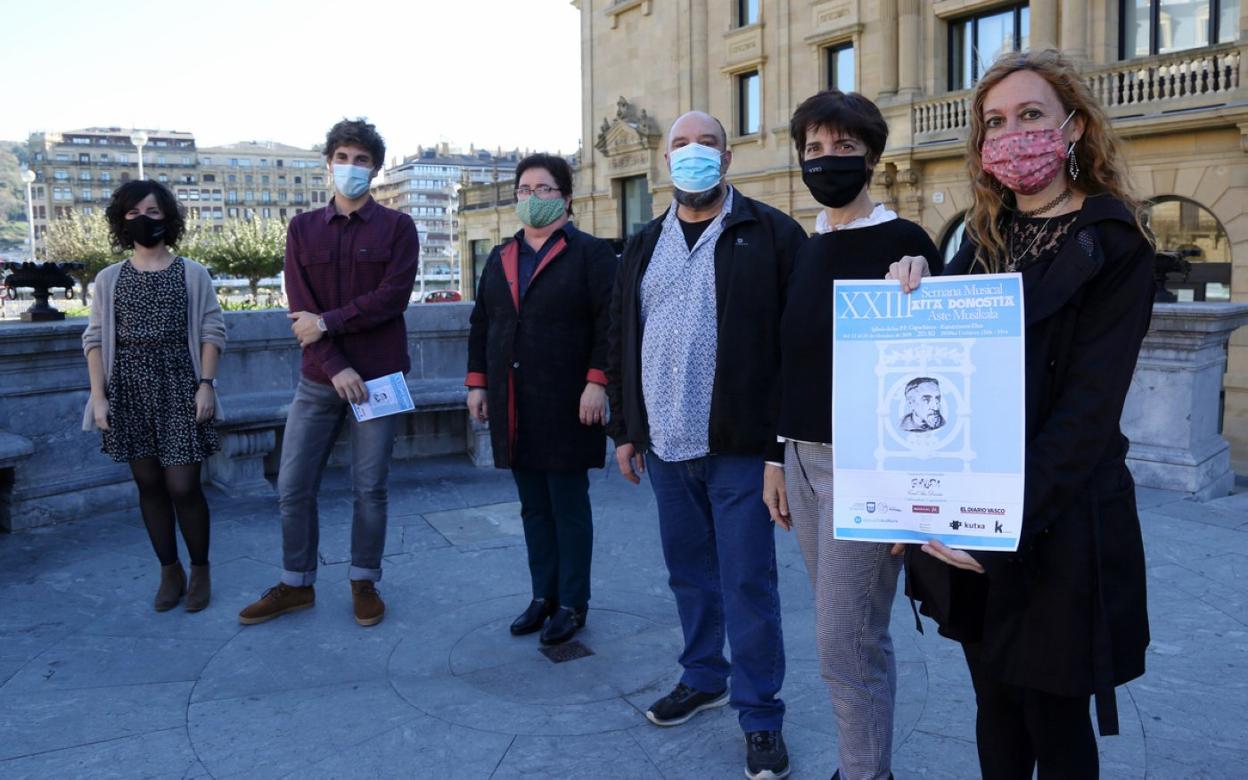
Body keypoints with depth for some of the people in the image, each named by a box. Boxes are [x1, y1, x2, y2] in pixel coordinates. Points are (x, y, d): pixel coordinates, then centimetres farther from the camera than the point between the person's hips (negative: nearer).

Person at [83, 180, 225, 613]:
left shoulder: (193, 273, 3)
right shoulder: (109, 278, 8)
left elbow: (212, 332, 1)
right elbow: (95, 339, 7)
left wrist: (206, 385, -8)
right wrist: (98, 395, -1)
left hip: (179, 389, -3)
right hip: (128, 392, 3)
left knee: (183, 486, -5)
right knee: (149, 484, 7)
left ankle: (200, 570, 12)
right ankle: (169, 571, 19)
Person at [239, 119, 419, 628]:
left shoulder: (397, 227, 1)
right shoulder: (302, 229, 7)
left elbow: (392, 298, -10)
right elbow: (301, 311, -2)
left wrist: (326, 322, -13)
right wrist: (335, 367, -14)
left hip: (378, 375, -2)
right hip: (319, 377, 3)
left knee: (370, 489, 6)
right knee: (292, 487, 6)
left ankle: (364, 583, 23)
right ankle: (296, 585, 23)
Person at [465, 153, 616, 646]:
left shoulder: (590, 253, -2)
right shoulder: (500, 259, 17)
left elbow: (610, 322, -10)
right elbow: (481, 324, 19)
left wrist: (597, 381, -17)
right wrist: (477, 383, 12)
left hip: (566, 405, -6)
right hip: (512, 407, 6)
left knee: (568, 504, 3)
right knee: (533, 506, 12)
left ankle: (572, 604, 15)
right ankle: (543, 595, 24)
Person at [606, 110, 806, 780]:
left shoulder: (770, 234, -3)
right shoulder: (644, 246, 14)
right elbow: (622, 341, 16)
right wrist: (626, 430, 13)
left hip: (738, 446, -5)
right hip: (666, 446, 5)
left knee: (747, 581, 1)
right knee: (689, 571, 17)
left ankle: (760, 715, 16)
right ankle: (703, 678, 36)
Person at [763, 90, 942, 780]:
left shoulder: (904, 244, -8)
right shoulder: (803, 252, 12)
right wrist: (777, 459, 15)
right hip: (803, 459, 7)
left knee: (843, 645, -4)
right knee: (858, 638, 17)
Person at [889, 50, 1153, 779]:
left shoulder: (1113, 246, -9)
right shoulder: (983, 237, 10)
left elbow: (1089, 409, -16)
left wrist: (1014, 519, -24)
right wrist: (911, 297, -7)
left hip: (1058, 524, -5)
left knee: (1054, 720, 8)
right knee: (996, 706, 17)